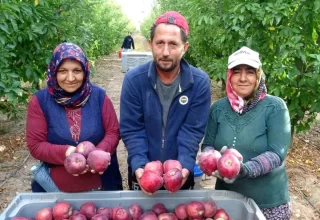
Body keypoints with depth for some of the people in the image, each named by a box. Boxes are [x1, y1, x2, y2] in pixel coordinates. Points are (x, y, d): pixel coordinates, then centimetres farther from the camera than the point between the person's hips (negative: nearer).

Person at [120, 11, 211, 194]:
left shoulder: (200, 82, -14)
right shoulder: (134, 79, -14)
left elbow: (193, 130, -14)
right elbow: (131, 129, -13)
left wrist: (185, 166, -27)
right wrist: (139, 165, -26)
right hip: (143, 171, 0)